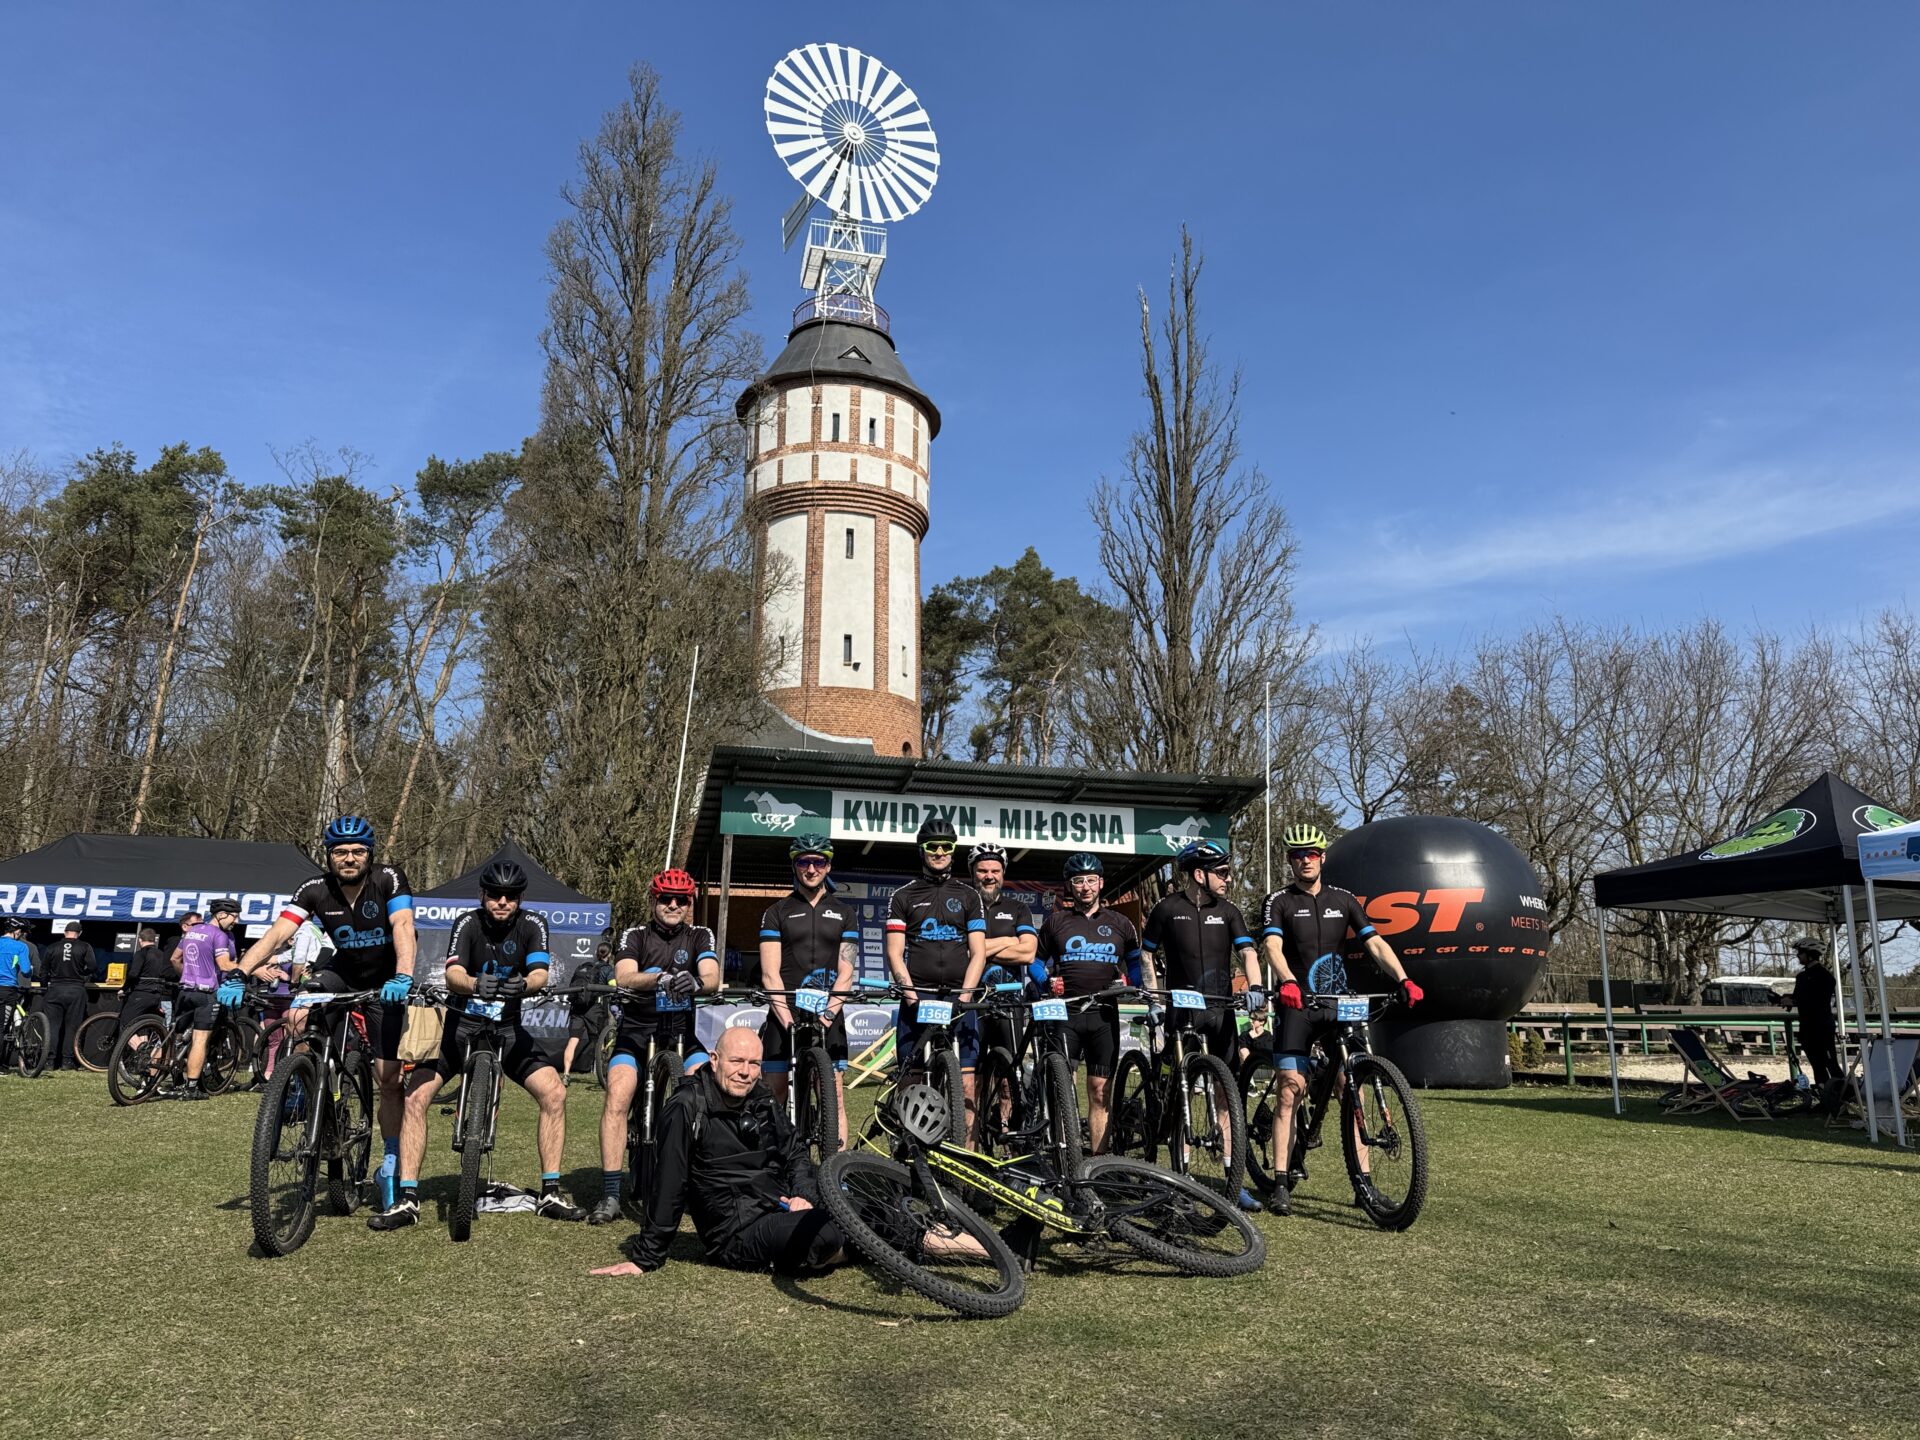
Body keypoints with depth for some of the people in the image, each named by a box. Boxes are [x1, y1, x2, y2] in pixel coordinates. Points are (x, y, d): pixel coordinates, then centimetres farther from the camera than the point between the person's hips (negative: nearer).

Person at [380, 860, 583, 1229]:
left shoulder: (532, 925, -10)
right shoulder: (468, 923, -13)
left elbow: (540, 974, -24)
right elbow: (453, 974, -29)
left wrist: (523, 984, -49)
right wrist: (475, 984, -53)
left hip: (507, 1028, 1)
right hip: (461, 1024, -1)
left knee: (555, 1092, -15)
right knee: (416, 1096, -18)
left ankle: (550, 1194, -4)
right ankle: (407, 1199, -6)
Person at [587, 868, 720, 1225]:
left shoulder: (700, 936, 5)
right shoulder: (635, 936, 2)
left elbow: (712, 978, -13)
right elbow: (624, 977, -17)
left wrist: (696, 982, -38)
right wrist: (659, 977, -38)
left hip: (683, 1030, 1)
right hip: (637, 1029, -1)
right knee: (617, 1098, -21)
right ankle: (609, 1195, -14)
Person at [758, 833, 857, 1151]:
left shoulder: (844, 914, 12)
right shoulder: (776, 913, 8)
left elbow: (845, 973, 3)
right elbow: (770, 973, -1)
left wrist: (828, 1013, -12)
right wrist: (788, 1019, -13)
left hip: (828, 1017, 1)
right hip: (783, 1015, 0)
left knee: (834, 1097, -5)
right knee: (778, 1096, 0)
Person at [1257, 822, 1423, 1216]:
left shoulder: (1343, 899, 9)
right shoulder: (1279, 902, 0)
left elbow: (1376, 944, 1)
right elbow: (1273, 947, -16)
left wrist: (1403, 980, -15)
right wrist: (1287, 982, -36)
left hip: (1338, 1005, 3)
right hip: (1296, 1006, -3)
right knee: (1291, 1088, -9)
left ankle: (1361, 1181, 7)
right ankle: (1281, 1182, -5)